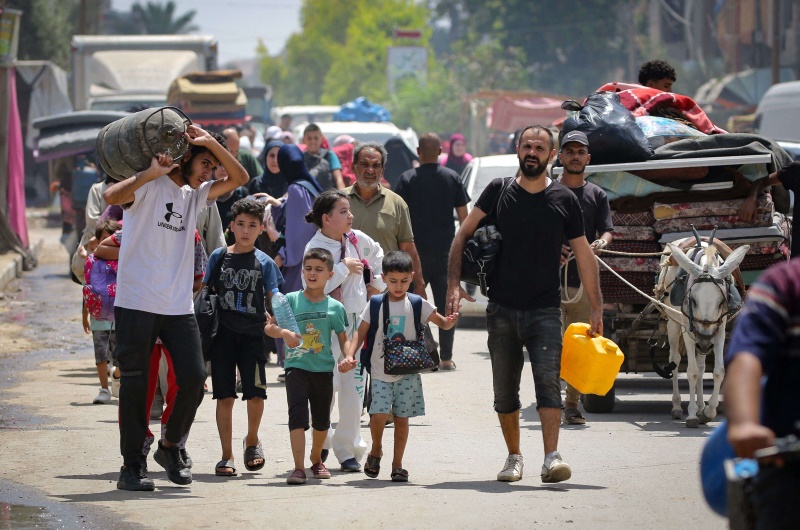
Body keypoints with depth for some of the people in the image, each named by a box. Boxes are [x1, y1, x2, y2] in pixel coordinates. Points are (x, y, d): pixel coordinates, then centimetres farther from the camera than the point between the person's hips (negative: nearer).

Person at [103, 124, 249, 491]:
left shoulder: (194, 195, 17)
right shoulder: (149, 186, -4)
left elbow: (239, 178, 10)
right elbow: (111, 196, -23)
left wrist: (212, 143, 0)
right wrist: (150, 173, -20)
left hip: (179, 307, 6)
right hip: (137, 305, -6)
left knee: (194, 378, -2)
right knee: (135, 385, -1)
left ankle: (171, 447, 20)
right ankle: (131, 467, 6)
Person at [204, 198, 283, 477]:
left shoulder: (264, 263, 4)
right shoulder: (219, 257, 6)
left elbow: (275, 300, 6)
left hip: (253, 335, -1)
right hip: (223, 335, 1)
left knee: (256, 394, -9)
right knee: (225, 396, 0)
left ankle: (252, 440, 18)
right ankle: (226, 456, 7)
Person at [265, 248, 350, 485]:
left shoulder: (335, 307, 3)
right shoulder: (291, 300, -1)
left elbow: (343, 339, 6)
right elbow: (269, 327, -5)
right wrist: (284, 333, -26)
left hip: (324, 369, 3)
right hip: (297, 366, -3)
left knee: (322, 419, 15)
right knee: (298, 415, -16)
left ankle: (316, 460, 40)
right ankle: (298, 468, -20)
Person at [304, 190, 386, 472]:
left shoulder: (357, 239, 5)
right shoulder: (315, 248, -13)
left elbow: (377, 255, 26)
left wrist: (376, 284, 19)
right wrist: (344, 267, -21)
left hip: (357, 321, 5)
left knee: (354, 386, 1)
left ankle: (348, 448, 9)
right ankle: (321, 443, 14)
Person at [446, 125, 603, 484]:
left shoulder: (564, 199, 3)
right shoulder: (499, 191, 4)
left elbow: (584, 255, 9)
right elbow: (463, 235, 6)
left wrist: (596, 308, 6)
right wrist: (454, 283, -5)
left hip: (545, 310, -2)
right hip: (502, 310, 2)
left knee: (548, 380, -17)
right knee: (504, 391, 8)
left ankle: (551, 458, -25)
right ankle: (514, 457, 22)